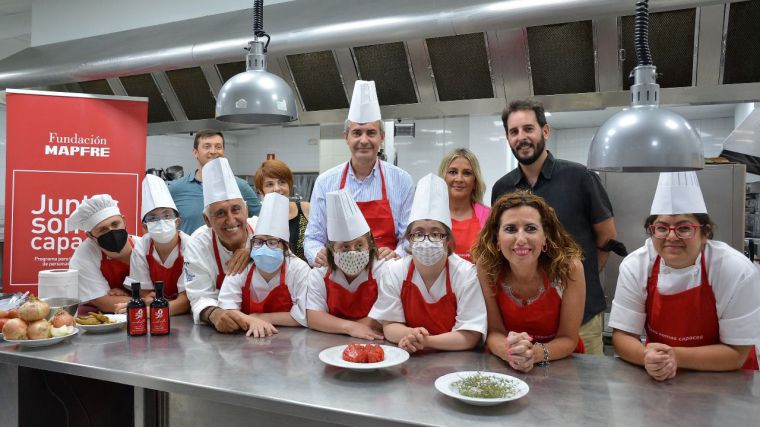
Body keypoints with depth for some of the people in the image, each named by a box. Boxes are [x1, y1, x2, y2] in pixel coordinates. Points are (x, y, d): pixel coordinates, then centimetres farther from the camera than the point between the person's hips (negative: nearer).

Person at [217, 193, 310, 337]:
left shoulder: (299, 269, -12)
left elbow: (305, 315, -18)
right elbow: (226, 307, -10)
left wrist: (261, 317, -15)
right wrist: (252, 321, -28)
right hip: (248, 338, 2)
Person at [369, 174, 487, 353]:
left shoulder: (466, 274, -12)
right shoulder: (394, 271, -5)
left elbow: (470, 336, -12)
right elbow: (389, 325, -1)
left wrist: (424, 341, -24)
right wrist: (411, 335, -22)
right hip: (407, 358, 2)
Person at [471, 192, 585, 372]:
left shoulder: (569, 267, -17)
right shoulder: (486, 267, -15)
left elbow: (568, 339, -10)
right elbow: (494, 332, -8)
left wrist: (536, 353, -29)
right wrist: (510, 352, -29)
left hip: (561, 365, 0)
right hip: (506, 367, 0)